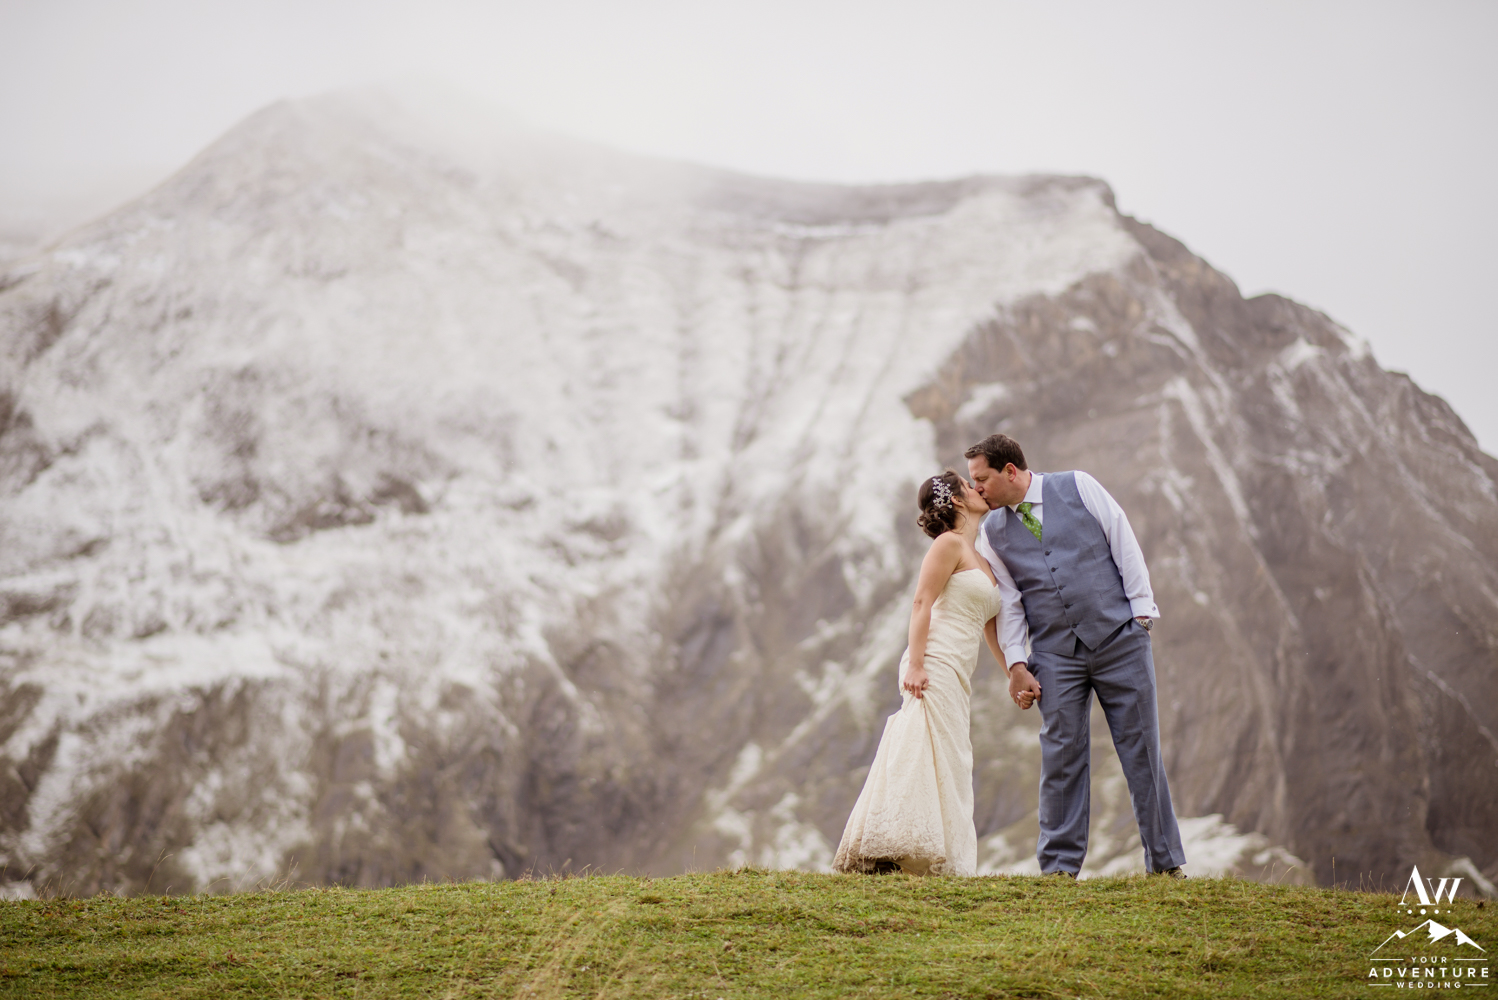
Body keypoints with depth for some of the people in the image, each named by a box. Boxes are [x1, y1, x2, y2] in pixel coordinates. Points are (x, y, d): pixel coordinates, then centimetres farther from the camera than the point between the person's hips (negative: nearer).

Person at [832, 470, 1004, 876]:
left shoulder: (980, 562, 24)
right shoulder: (949, 544, -3)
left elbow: (991, 629, 25)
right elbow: (922, 603, -12)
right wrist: (916, 663, -21)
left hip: (954, 677, 9)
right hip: (934, 664, -9)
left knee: (948, 764, 5)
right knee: (932, 756, -14)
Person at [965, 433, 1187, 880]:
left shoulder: (1078, 487, 1)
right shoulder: (992, 534, 9)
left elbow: (1124, 544, 1)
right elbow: (1008, 604, 8)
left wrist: (1141, 608, -4)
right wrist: (1016, 664, -1)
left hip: (1119, 636, -2)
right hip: (1055, 654, 2)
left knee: (1141, 746, 1)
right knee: (1061, 754, -4)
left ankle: (1166, 863, 7)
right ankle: (1060, 866, 3)